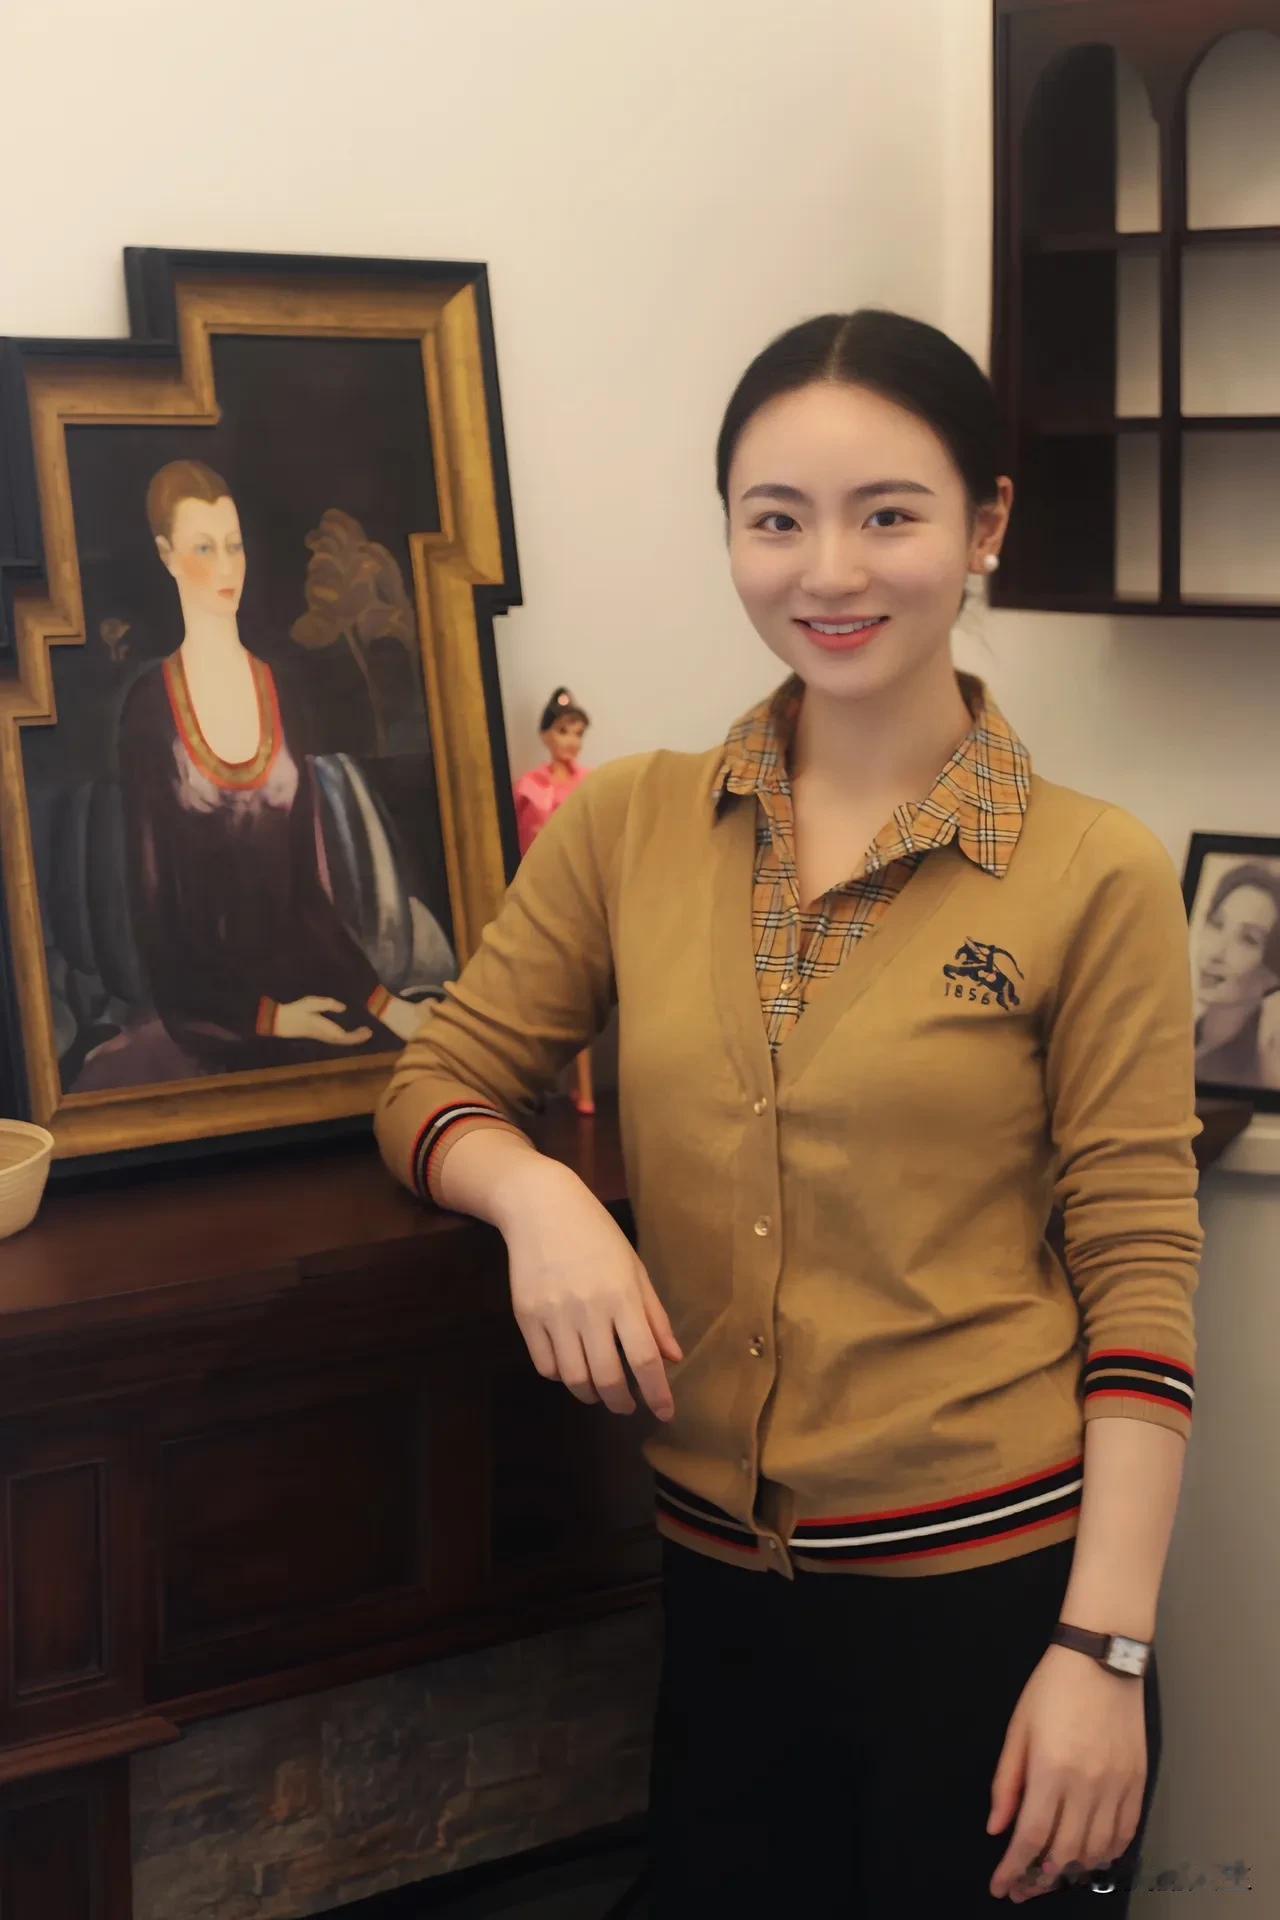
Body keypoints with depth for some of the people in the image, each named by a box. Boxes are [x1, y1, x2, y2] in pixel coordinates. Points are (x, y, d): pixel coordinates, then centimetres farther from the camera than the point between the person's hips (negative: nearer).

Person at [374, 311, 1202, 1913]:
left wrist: (1106, 1650, -12)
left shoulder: (1095, 878, -8)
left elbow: (1139, 1278, -8)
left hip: (992, 1586, -3)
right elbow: (436, 1084, 7)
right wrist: (535, 1192, -15)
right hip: (725, 1594, 3)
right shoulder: (629, 827, 2)